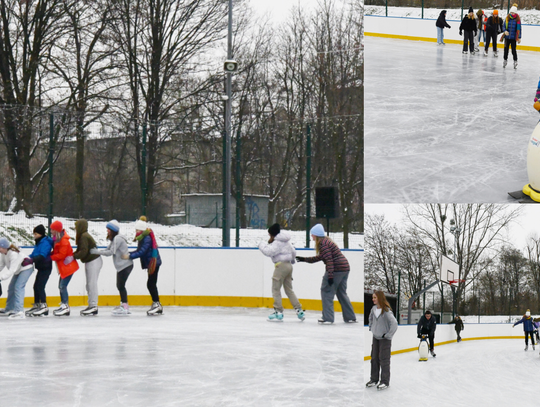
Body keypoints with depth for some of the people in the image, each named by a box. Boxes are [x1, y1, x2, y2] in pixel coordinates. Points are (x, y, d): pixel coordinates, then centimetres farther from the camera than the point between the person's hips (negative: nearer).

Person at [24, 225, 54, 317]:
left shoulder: (46, 243, -17)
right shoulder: (39, 242, 14)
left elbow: (42, 256, -28)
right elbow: (34, 254, 14)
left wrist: (31, 260, -38)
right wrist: (27, 259, -3)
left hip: (46, 268, -10)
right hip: (41, 268, 10)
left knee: (40, 287, -15)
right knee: (36, 286, 13)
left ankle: (44, 306, -15)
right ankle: (36, 305, 22)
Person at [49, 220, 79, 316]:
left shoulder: (64, 241, -18)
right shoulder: (57, 239, 11)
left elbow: (62, 254, -22)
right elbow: (56, 252, 18)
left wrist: (51, 257, -17)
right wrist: (51, 254, 0)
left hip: (68, 266, -10)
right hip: (63, 267, 10)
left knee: (63, 286, -12)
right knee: (61, 286, 11)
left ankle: (65, 306, -11)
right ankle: (63, 305, 17)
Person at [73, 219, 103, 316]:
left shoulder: (84, 237, -17)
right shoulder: (82, 236, 14)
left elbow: (83, 251, -25)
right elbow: (79, 250, 13)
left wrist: (73, 257, -20)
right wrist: (72, 255, -1)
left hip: (94, 261, -11)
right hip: (89, 262, 11)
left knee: (92, 283, -10)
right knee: (89, 284, 11)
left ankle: (93, 306, -11)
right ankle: (91, 305, 15)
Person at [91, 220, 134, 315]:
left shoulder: (118, 239, -15)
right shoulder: (114, 239, 17)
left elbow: (111, 252, -18)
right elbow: (107, 250, 12)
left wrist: (97, 252, -15)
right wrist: (96, 251, -2)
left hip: (125, 265, -10)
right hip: (121, 266, 10)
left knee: (121, 285, -10)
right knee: (119, 285, 13)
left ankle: (124, 307, -8)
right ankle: (123, 304, 21)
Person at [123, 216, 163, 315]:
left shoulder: (147, 238, -18)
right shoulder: (142, 238, 13)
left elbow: (142, 252, -24)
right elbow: (139, 251, 14)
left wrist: (129, 256, -22)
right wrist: (129, 254, 1)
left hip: (153, 263, -10)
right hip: (150, 263, 10)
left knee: (151, 284, -11)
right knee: (151, 284, 11)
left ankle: (157, 305, -9)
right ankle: (156, 304, 15)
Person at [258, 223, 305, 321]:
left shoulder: (277, 242, -12)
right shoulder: (286, 241, 16)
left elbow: (268, 251, -23)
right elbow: (293, 252, 23)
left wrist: (262, 244, -7)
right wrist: (291, 260, 41)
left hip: (281, 265, -9)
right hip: (288, 265, 9)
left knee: (276, 289, -2)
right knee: (289, 289, 13)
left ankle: (278, 311, -6)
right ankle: (299, 310, 8)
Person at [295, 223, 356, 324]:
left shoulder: (323, 244, -11)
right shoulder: (326, 241, 20)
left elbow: (329, 260, -20)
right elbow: (319, 258, 25)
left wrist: (330, 276, -23)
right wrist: (304, 259, 28)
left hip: (336, 269, -10)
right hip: (345, 268, 10)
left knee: (326, 292, -2)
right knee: (342, 293, 17)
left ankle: (327, 318, -4)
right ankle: (350, 317, 18)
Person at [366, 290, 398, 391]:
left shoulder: (386, 311, -22)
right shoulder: (373, 308, 0)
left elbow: (394, 324, -26)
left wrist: (388, 335, -20)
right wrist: (371, 328, 16)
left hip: (384, 339, -7)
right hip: (375, 337, 7)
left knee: (384, 360, -2)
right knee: (374, 358, 13)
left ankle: (385, 382, 5)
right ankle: (374, 379, 24)